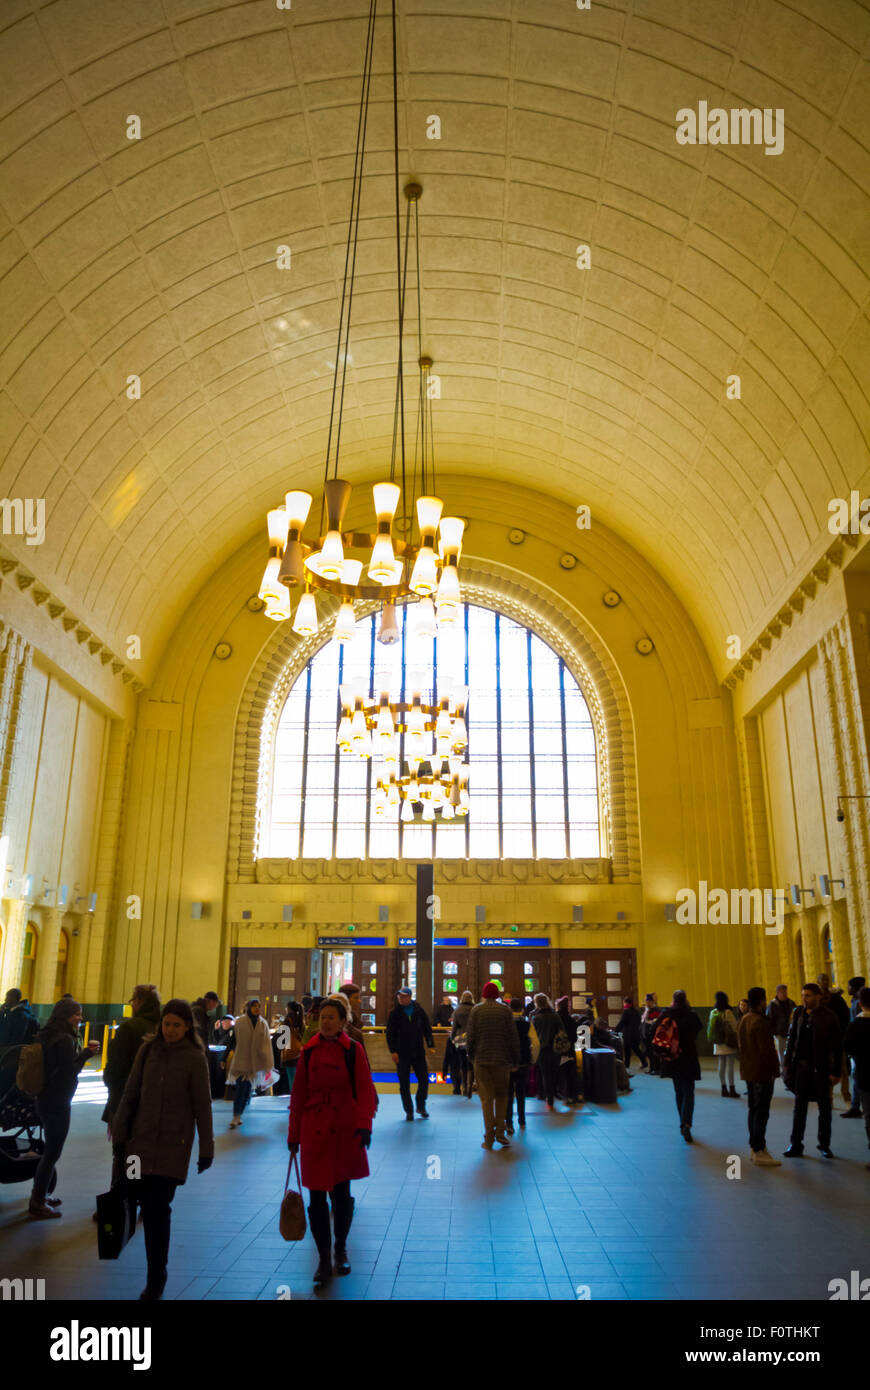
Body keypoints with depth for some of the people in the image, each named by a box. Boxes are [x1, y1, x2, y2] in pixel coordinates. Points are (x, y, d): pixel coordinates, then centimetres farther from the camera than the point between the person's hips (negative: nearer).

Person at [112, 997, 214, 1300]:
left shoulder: (194, 1058, -6)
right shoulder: (148, 1050, 3)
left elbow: (202, 1105, -4)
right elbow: (130, 1093, 8)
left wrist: (206, 1148, -2)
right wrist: (119, 1133, 7)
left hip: (173, 1143, -3)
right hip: (141, 1139, 3)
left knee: (158, 1208, -7)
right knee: (145, 1201, 4)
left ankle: (156, 1280, 8)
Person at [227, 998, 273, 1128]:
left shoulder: (263, 1024, 4)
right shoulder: (240, 1022, -6)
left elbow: (267, 1044, 5)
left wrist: (268, 1064, 2)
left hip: (254, 1062, 4)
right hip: (241, 1060, -4)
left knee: (247, 1089, 7)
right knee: (241, 1087, -12)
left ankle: (239, 1115, 21)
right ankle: (235, 1117, -4)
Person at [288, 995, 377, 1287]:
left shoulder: (353, 1050, -3)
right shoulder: (309, 1052, 2)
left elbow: (365, 1091, -5)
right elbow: (298, 1095, 7)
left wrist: (364, 1125, -18)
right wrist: (293, 1135, 8)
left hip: (344, 1130, -1)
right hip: (314, 1131, 1)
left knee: (341, 1193, 8)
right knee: (316, 1197, 1)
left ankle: (341, 1249, 32)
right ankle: (324, 1260, 15)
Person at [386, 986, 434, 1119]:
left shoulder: (419, 1012, 3)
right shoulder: (395, 1014, -1)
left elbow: (427, 1029, 9)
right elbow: (390, 1033, -1)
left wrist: (430, 1045, 0)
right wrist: (393, 1051, -10)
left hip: (418, 1052, 1)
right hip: (402, 1054, -1)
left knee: (424, 1080, 2)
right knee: (404, 1083, 3)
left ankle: (421, 1106, 24)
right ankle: (409, 1111, 15)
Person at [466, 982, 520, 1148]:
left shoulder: (476, 1010, -2)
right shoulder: (505, 1010, -2)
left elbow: (470, 1036, -2)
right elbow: (513, 1037, -2)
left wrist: (471, 1056, 12)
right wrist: (515, 1061, 6)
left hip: (481, 1060, 0)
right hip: (502, 1060, 0)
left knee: (486, 1098, 5)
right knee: (501, 1096, 15)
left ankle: (489, 1138, 6)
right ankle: (500, 1133, 11)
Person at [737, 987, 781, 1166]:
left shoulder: (743, 1020, 10)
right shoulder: (761, 1022, -20)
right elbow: (767, 1050, -20)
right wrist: (774, 1070, -11)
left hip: (748, 1071, 9)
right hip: (762, 1072, -9)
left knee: (754, 1109, 16)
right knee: (761, 1112, -4)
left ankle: (754, 1147, 24)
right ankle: (759, 1151, 0)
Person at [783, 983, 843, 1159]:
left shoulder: (828, 1016, -11)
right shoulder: (798, 1012, 1)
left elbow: (837, 1046, -8)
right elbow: (792, 1038, 8)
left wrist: (836, 1072, -11)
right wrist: (787, 1063, 6)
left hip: (821, 1068, -3)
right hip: (802, 1065, 3)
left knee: (824, 1107, 11)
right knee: (799, 1106, 7)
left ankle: (824, 1145, 25)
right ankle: (796, 1146, 14)